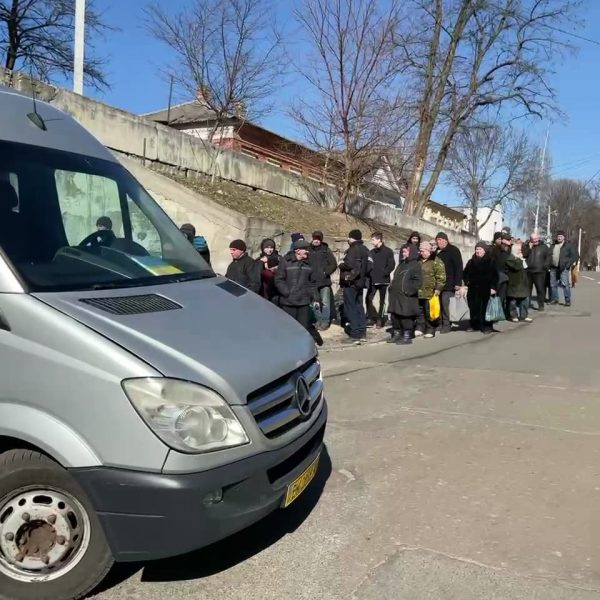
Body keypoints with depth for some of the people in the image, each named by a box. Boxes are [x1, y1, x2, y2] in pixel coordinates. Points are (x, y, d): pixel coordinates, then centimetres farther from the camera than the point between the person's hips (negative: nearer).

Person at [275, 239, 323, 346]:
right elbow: (279, 280, -6)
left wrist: (315, 298, 11)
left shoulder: (308, 263, 12)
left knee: (304, 325, 4)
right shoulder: (285, 261, -4)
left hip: (304, 301, 4)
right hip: (288, 302, -3)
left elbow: (312, 283, 17)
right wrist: (287, 293, -13)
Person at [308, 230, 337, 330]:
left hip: (324, 281, -2)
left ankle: (325, 321, 4)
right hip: (312, 281, 2)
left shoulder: (326, 250, 3)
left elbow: (334, 264, 1)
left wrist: (326, 272, -8)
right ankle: (318, 320, 20)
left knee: (325, 302, -5)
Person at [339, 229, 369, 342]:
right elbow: (368, 266, 13)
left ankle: (355, 333, -5)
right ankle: (362, 332, 18)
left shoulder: (353, 250, -15)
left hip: (350, 282, -9)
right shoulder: (365, 250, 13)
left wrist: (341, 265, -5)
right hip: (360, 282, 9)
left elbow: (349, 264, -23)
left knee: (350, 308, -4)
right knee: (359, 306, 15)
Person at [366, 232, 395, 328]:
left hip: (383, 280, -5)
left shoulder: (388, 251, -3)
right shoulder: (372, 252, 12)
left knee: (382, 300, 4)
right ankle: (371, 317, 8)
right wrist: (369, 273, -2)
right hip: (372, 280, 5)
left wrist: (384, 273, -15)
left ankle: (380, 319, 11)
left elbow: (392, 265, -9)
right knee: (368, 298, -2)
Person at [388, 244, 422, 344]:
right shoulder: (401, 264, 20)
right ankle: (397, 334, 19)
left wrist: (409, 291, -17)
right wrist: (392, 288, 17)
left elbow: (418, 280, -13)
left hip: (406, 297, -8)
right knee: (395, 316, 9)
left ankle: (407, 336, 2)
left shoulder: (415, 264, -5)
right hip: (395, 296, 8)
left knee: (405, 317, -5)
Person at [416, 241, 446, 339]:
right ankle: (420, 328, 20)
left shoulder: (436, 261, -7)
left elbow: (441, 277, -11)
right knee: (419, 311, 11)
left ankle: (430, 330, 6)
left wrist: (438, 288, -16)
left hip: (430, 292, -7)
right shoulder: (419, 261, 16)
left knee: (429, 312, -2)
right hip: (419, 292, 7)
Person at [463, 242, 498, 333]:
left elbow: (495, 276, -1)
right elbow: (465, 273, 23)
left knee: (485, 308, -7)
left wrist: (493, 287, -10)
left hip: (486, 289, -4)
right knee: (474, 308, 3)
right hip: (473, 289, 4)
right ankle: (475, 325, 14)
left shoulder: (491, 261, 3)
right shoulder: (471, 262, 13)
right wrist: (467, 281, 6)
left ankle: (487, 326, 0)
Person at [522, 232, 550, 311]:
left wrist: (545, 266, -4)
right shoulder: (526, 246, 11)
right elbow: (523, 255, -3)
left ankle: (541, 305, 3)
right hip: (528, 271, 2)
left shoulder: (544, 247, 8)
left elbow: (548, 258, 8)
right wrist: (529, 248, -10)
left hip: (540, 272, -1)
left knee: (540, 289, -2)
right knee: (528, 289, 6)